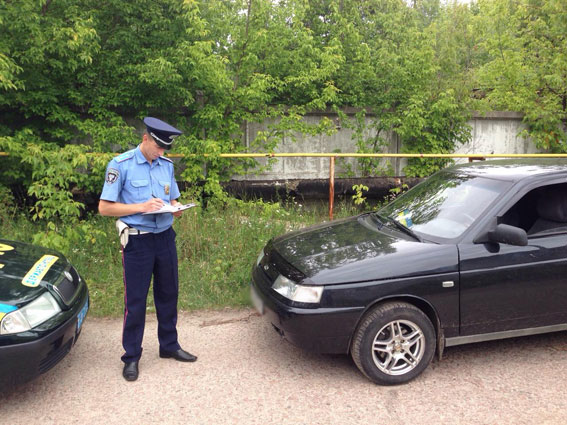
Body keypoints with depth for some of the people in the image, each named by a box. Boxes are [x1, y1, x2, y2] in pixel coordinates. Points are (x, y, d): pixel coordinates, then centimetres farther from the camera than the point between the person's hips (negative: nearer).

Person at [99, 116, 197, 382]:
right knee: (135, 300, 2)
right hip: (137, 241, -5)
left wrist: (175, 208, -7)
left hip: (165, 237, 5)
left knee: (168, 294, 14)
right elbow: (104, 207, -9)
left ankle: (169, 346, 30)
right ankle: (131, 357, 18)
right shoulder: (121, 165, -8)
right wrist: (141, 207, -20)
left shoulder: (167, 165, 8)